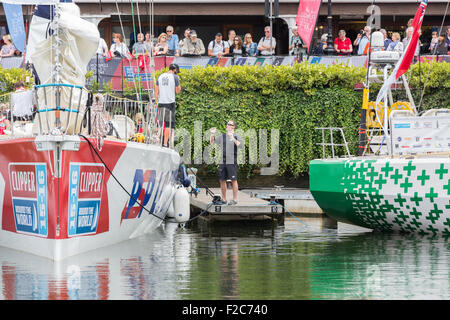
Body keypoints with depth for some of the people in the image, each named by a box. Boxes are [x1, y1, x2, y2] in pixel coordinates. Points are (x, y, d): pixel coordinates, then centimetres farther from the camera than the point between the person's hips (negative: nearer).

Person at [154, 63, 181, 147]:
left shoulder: (160, 77, 10)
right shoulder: (175, 77, -3)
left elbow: (156, 92, 9)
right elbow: (178, 91, 2)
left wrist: (158, 101, 14)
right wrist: (178, 81, 13)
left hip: (161, 103, 4)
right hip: (170, 103, -4)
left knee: (160, 124, 10)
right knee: (169, 124, -1)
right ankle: (165, 144, -5)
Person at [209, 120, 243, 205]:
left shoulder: (236, 136, 1)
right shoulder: (222, 136, 14)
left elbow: (240, 146, -15)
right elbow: (212, 142, 20)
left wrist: (233, 139, -26)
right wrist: (212, 134, 3)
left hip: (232, 162, -5)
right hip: (222, 162, 5)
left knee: (234, 180, -6)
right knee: (222, 180, 6)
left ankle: (235, 199, -2)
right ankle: (224, 199, 14)